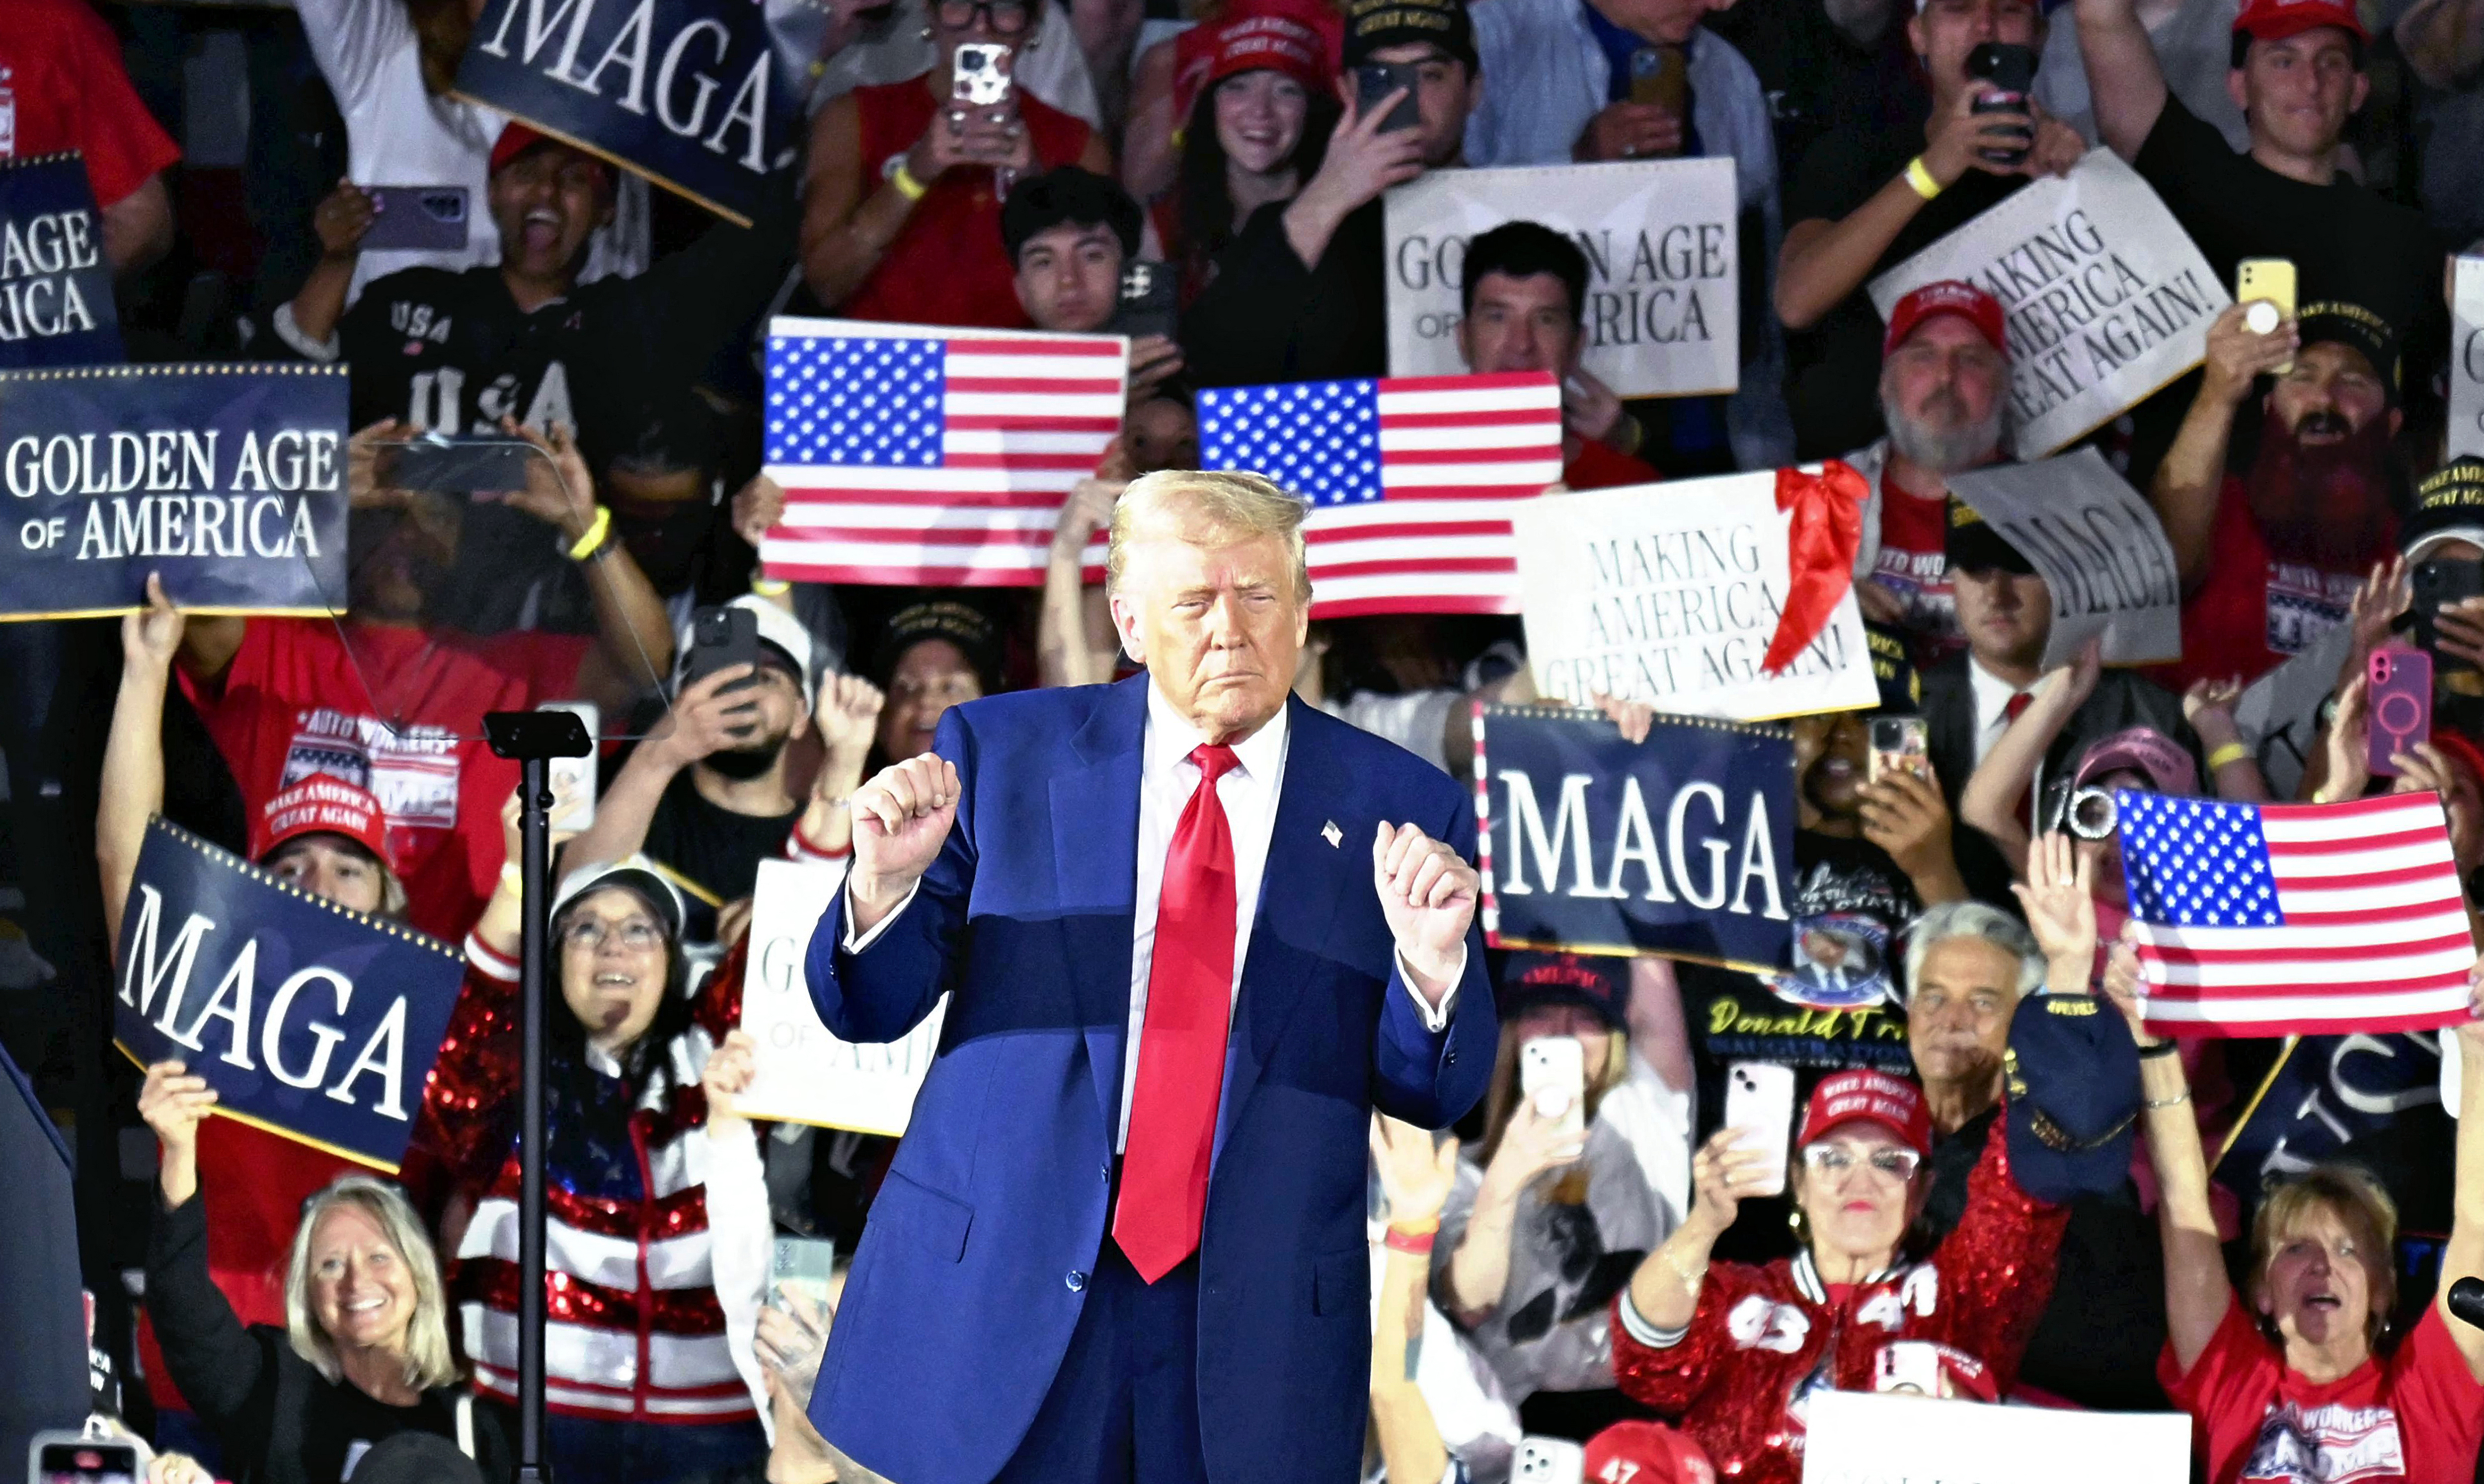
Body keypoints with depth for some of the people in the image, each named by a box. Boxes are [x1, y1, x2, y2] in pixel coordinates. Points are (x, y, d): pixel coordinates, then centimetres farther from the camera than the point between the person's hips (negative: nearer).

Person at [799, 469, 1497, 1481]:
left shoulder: (1397, 810, 5)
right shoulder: (1002, 753, 4)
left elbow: (1433, 1095, 5)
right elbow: (867, 1009, 6)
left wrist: (1433, 962, -16)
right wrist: (886, 884, -16)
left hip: (1257, 1326, 0)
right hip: (1000, 1292, 0)